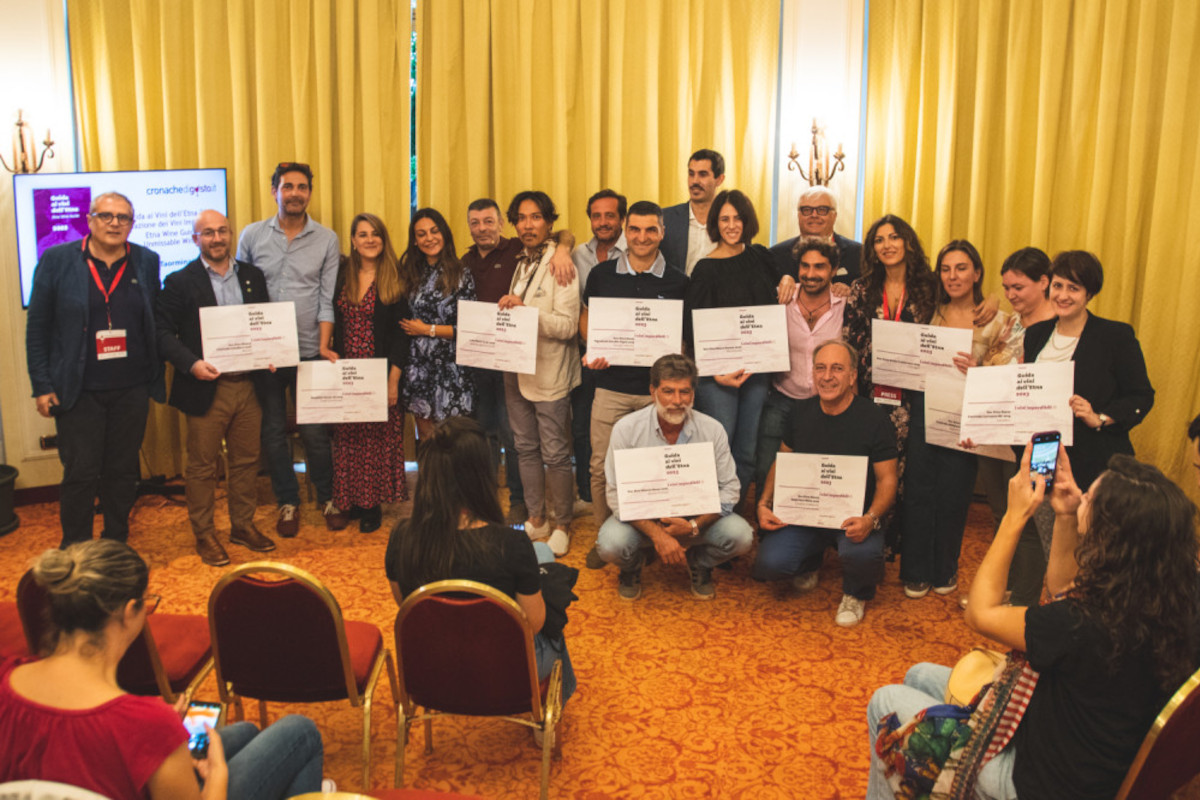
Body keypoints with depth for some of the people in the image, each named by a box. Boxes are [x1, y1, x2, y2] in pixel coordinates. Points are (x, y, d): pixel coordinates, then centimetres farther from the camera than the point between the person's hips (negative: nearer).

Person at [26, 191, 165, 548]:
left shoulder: (147, 262, 4)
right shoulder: (57, 260, -1)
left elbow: (156, 324, 7)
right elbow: (37, 327, 0)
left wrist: (157, 377, 0)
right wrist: (42, 385, -4)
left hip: (132, 390, 2)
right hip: (79, 391, -2)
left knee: (123, 472, 10)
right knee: (80, 474, 1)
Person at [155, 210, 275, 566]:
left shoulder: (253, 276, 11)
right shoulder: (180, 282, -2)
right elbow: (162, 331, -6)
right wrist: (190, 363, -20)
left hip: (248, 385, 4)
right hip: (207, 388, -4)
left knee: (247, 460, 13)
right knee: (203, 466, 4)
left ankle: (243, 525, 27)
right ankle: (204, 534, 17)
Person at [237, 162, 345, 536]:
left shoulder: (327, 239, 2)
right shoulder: (252, 235, 3)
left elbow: (327, 299, 0)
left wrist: (323, 348, -8)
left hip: (308, 351, -1)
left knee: (315, 432, 3)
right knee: (272, 433, 9)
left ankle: (327, 498, 22)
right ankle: (288, 502, 23)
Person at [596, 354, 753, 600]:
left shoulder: (712, 430, -8)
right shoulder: (626, 429, -13)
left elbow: (728, 490, -6)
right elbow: (617, 494, -14)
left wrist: (693, 526, -23)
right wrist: (657, 534, -27)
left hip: (698, 517, 1)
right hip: (641, 518, -1)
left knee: (740, 535, -24)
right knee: (611, 544, -31)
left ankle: (699, 564, 11)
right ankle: (633, 566, 9)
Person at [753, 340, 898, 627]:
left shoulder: (873, 418, -7)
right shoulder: (800, 413, 5)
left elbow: (887, 478, -6)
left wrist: (870, 519, -25)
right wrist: (764, 503, -1)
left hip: (854, 515, -3)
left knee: (861, 553, -36)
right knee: (770, 564, -20)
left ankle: (857, 593, 4)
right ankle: (809, 564, 20)